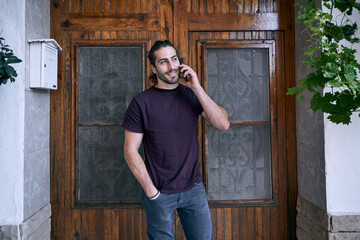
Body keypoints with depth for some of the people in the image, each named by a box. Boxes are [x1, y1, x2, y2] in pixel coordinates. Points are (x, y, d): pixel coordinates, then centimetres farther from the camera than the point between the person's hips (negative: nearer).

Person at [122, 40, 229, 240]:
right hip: (159, 193, -2)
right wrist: (150, 190, -10)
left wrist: (197, 88, -16)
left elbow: (223, 124, -11)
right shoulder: (141, 102, -7)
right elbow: (131, 151, -7)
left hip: (194, 188, 3)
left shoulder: (192, 95, 2)